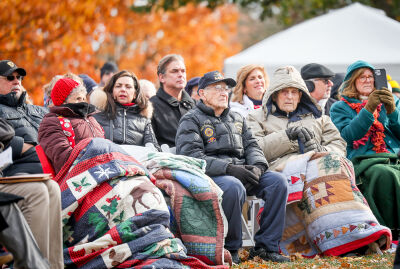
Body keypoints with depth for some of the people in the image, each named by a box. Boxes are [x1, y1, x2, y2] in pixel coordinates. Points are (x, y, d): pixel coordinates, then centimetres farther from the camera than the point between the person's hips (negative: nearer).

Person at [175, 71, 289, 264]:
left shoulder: (237, 119, 27)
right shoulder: (191, 120, 4)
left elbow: (251, 145, 20)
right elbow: (192, 157, -10)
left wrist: (257, 166, -5)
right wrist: (228, 168, -21)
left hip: (241, 173, 6)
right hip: (210, 176, -6)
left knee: (278, 181, -17)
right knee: (234, 187, -38)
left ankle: (265, 246, -16)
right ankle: (230, 249, -22)